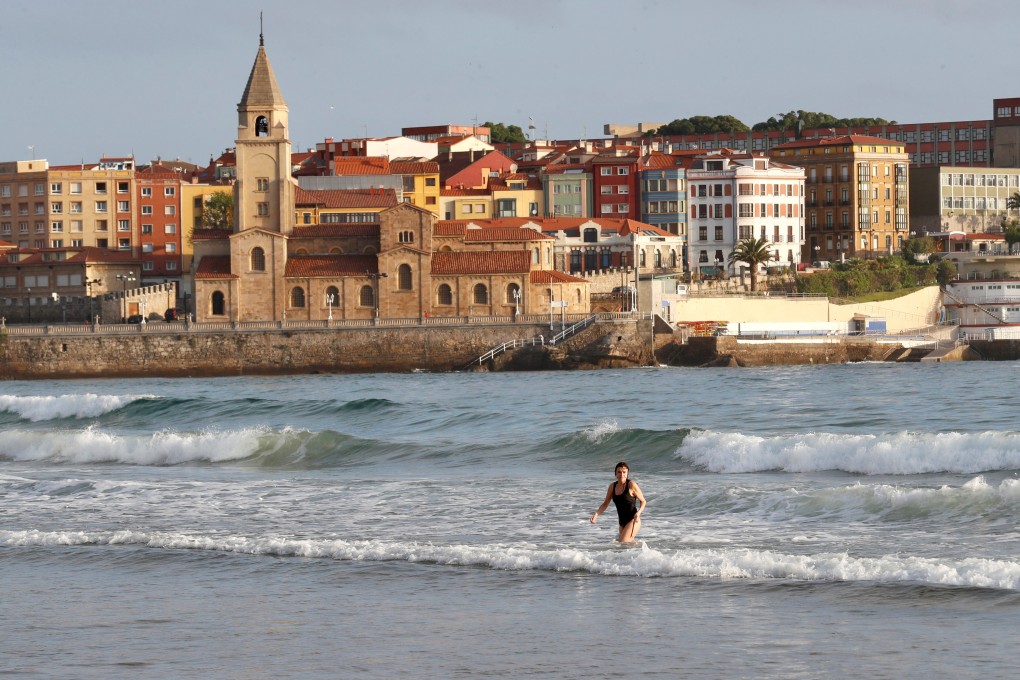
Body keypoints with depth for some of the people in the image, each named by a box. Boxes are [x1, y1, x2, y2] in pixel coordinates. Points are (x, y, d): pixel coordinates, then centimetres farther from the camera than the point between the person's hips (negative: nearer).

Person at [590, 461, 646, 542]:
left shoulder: (631, 485, -10)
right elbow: (605, 504, 14)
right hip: (622, 522, 7)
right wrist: (596, 514, -3)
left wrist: (638, 513, -21)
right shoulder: (612, 487, 6)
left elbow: (643, 501, -3)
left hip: (632, 520, -7)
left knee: (622, 543, -22)